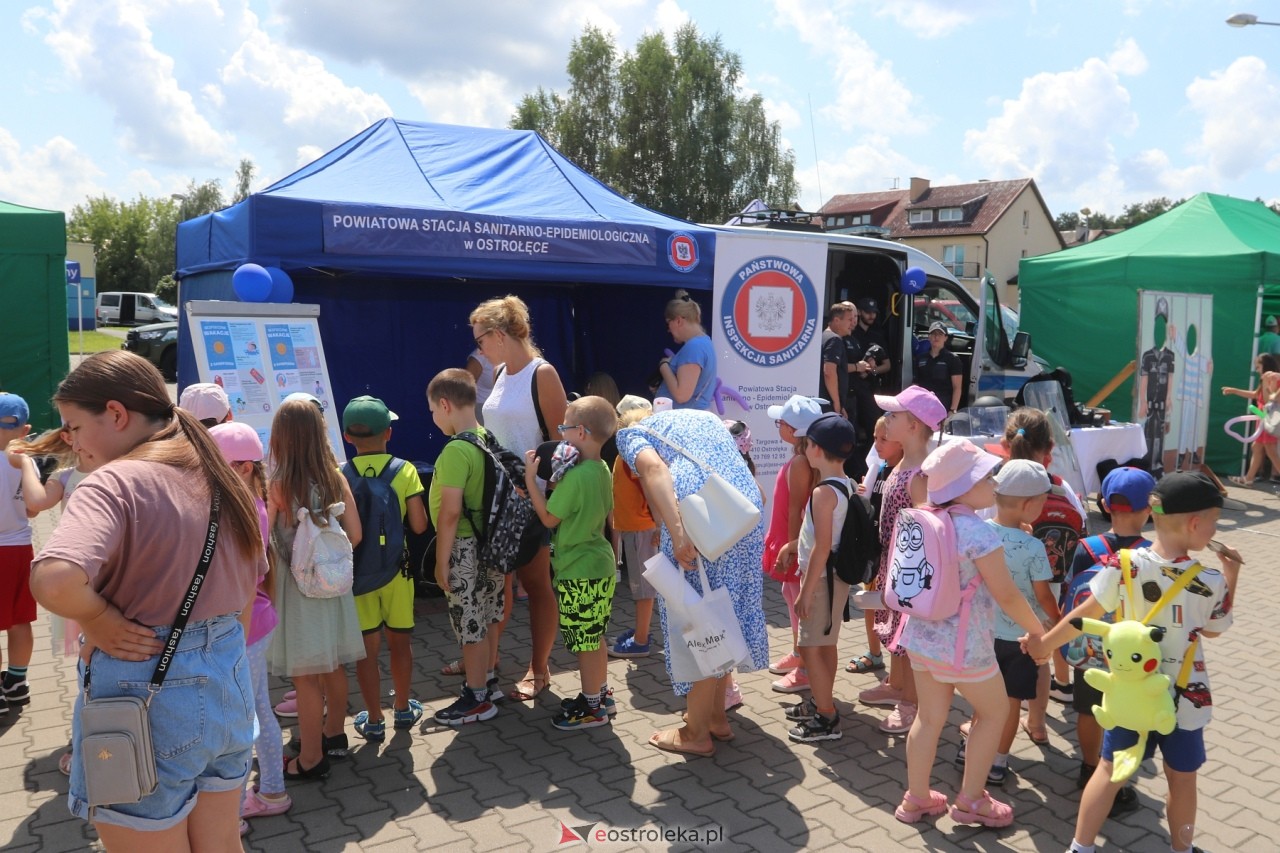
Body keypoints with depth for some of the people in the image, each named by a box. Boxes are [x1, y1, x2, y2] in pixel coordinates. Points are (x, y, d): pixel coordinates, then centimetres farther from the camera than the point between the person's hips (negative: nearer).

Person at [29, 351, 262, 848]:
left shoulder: (115, 482, -18)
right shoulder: (222, 481, 6)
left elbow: (54, 582, -36)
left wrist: (99, 620, -17)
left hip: (144, 697, -7)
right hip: (227, 687, 7)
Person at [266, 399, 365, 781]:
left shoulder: (276, 486, -15)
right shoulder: (336, 478, -4)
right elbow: (354, 535, -1)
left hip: (295, 587, -5)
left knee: (305, 675, 4)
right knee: (333, 665, 18)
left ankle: (310, 759, 14)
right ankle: (334, 734, 35)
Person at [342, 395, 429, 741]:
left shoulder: (340, 476, -10)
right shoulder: (405, 470, -9)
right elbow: (419, 526, -10)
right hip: (395, 569, 1)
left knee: (368, 648, 9)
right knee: (401, 641, 16)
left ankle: (374, 720, 19)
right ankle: (403, 709, 32)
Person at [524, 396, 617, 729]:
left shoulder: (575, 476, -23)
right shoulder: (602, 470, 4)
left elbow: (549, 518, -14)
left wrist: (530, 479, -8)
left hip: (578, 572, -9)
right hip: (599, 565, 9)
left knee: (585, 643, 4)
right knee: (595, 638, 21)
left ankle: (592, 708, 16)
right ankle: (600, 692, 34)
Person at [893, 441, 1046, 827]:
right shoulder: (979, 532, -21)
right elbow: (1007, 595, -15)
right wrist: (1038, 631, -1)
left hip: (921, 635, 7)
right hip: (963, 645, -7)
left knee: (929, 716, 18)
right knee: (995, 711, 16)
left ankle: (916, 798, 29)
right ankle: (970, 800, 24)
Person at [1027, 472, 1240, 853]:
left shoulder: (1123, 566, -16)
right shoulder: (1211, 582, -18)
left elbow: (1083, 617, -9)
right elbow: (1213, 630, 3)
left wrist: (1044, 643, 6)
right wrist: (1232, 575, 9)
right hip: (1184, 697, -1)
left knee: (1110, 770, 13)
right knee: (1182, 778, 18)